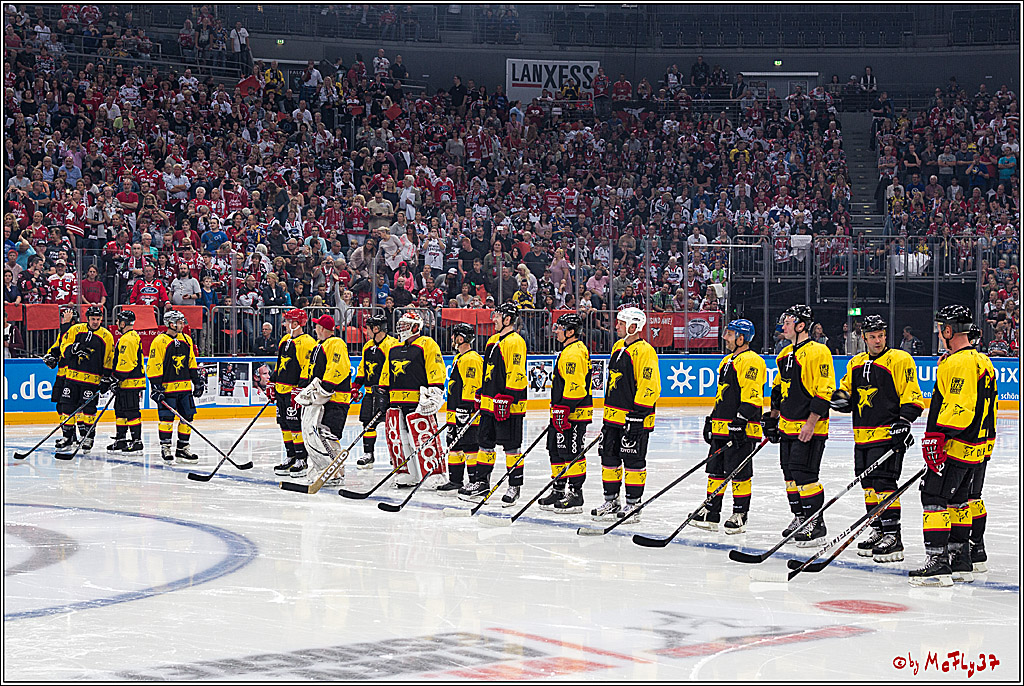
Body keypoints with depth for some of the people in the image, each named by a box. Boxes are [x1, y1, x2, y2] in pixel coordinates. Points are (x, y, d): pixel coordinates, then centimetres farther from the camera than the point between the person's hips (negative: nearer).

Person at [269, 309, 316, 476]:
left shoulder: (307, 343, -13)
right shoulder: (285, 340, 15)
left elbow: (308, 368, -18)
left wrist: (300, 389, -22)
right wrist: (272, 383, 22)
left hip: (294, 391, -9)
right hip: (281, 390, 9)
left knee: (295, 424, -10)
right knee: (285, 424, 11)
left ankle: (303, 459, -5)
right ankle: (291, 457, 19)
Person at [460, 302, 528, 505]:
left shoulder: (515, 342, -13)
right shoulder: (493, 341, 16)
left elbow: (516, 374, -19)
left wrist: (507, 399, -23)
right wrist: (481, 394, 23)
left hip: (508, 404, -9)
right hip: (490, 403, 9)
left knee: (511, 446, -3)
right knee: (486, 441, 13)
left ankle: (515, 486, 4)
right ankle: (482, 482, 20)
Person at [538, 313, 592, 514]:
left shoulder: (574, 353, -18)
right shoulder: (568, 350, 18)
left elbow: (574, 386, -24)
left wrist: (563, 411, -25)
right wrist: (557, 411, 28)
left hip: (574, 414, -11)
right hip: (563, 413, 11)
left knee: (571, 453, -8)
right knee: (556, 450, 15)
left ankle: (575, 494, -6)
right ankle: (559, 492, 22)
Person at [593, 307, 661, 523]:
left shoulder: (644, 351, -15)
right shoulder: (618, 348, 14)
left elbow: (650, 386, -19)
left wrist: (637, 414, -21)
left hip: (634, 418, -9)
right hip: (614, 416, 9)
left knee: (633, 461, -2)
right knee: (609, 458, 12)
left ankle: (633, 505, 5)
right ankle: (611, 502, 22)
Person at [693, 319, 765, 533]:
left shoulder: (751, 361, -11)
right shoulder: (727, 361, 21)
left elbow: (752, 396, -19)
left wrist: (740, 421, -24)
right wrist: (711, 421, 26)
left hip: (741, 429, -10)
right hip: (722, 426, 10)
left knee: (739, 472, -5)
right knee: (716, 469, 11)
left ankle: (740, 515, 2)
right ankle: (711, 513, 16)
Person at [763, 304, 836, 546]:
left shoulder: (817, 353, -15)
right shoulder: (785, 354, 14)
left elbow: (824, 392, -19)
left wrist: (810, 424, -22)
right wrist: (773, 417, 26)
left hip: (810, 428, -9)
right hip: (788, 425, 9)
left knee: (804, 474, -11)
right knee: (790, 473, 12)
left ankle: (816, 524, -4)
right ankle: (800, 518, 23)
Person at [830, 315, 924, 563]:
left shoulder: (899, 360, -5)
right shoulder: (856, 363, 15)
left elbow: (911, 396, -9)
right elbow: (847, 389, 25)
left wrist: (903, 422, -19)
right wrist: (841, 397, 1)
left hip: (888, 433, -7)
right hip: (863, 436, 7)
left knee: (884, 484, -13)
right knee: (868, 484, 11)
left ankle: (893, 536, -11)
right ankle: (878, 531, 23)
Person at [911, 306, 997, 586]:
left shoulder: (959, 363, -17)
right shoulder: (982, 361, 16)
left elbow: (960, 407, -26)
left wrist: (938, 436, -28)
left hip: (955, 446, -10)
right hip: (979, 446, 10)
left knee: (934, 497, -10)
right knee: (958, 500, 19)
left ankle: (938, 563, -15)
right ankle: (961, 561, 25)